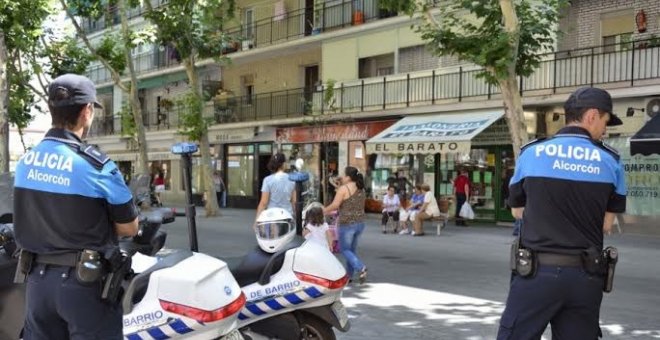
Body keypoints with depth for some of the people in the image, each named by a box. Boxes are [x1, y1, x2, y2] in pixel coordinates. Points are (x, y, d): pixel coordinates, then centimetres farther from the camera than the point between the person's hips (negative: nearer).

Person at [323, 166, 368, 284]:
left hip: (347, 223, -7)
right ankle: (349, 274, 22)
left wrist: (324, 210, 2)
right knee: (352, 249, 17)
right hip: (360, 222, 7)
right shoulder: (361, 189, 11)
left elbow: (335, 205, -16)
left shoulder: (343, 188, -12)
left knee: (344, 249, 4)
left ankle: (360, 267, -15)